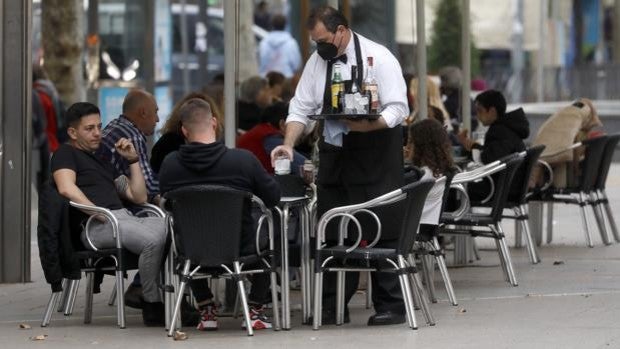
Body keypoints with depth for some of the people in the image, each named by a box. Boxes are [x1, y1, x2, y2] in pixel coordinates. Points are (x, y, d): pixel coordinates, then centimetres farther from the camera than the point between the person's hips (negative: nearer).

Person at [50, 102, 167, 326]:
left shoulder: (103, 160, 32)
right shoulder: (66, 154, 10)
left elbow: (139, 197, 28)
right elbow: (67, 188, -12)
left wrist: (133, 160, 21)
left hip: (124, 218, 8)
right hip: (95, 225, -8)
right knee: (153, 239, -34)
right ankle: (152, 306, -21)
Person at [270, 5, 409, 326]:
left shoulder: (378, 58, -10)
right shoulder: (317, 62, 6)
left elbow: (397, 109, -12)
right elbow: (301, 108, 7)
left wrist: (367, 125, -28)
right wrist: (289, 143, -8)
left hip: (374, 158, -5)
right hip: (334, 156, 6)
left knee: (381, 233, -4)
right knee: (332, 235, 6)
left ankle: (390, 305, 3)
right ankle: (332, 307, 12)